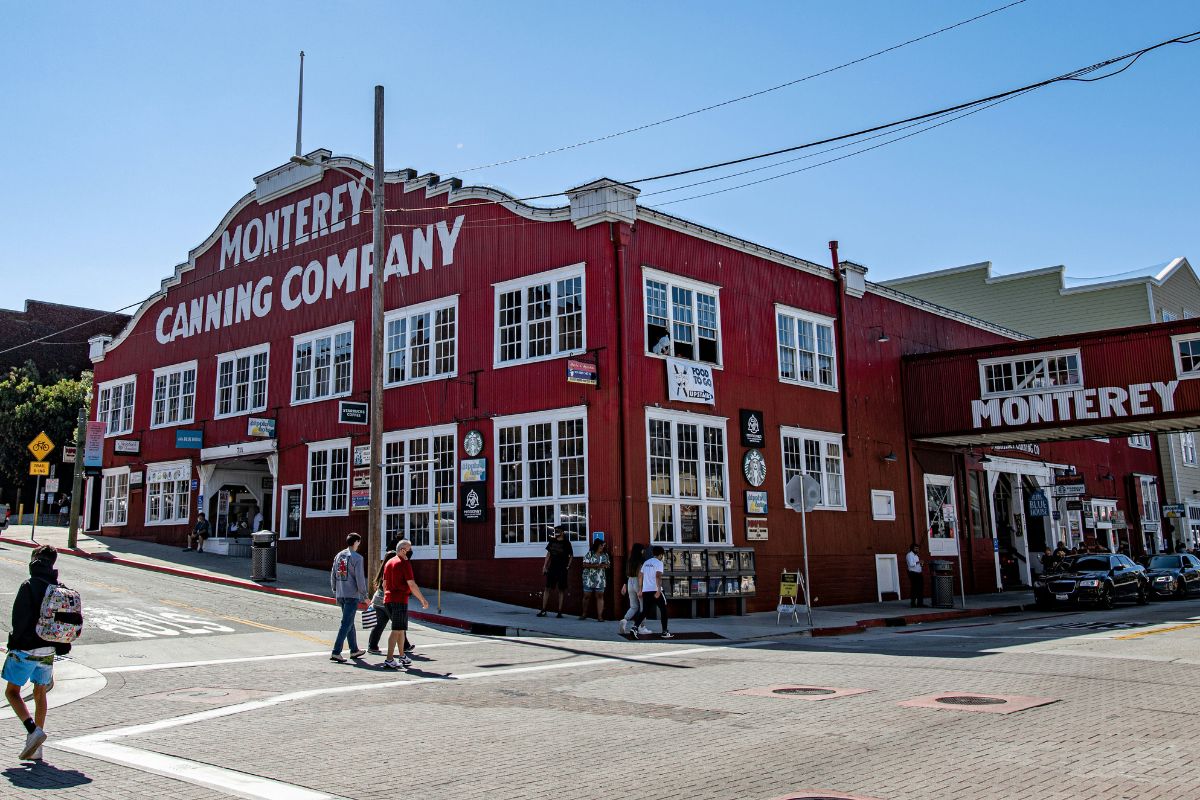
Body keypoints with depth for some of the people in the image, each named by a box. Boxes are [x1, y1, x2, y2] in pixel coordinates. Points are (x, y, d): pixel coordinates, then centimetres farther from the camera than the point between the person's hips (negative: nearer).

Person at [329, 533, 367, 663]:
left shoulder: (338, 556, 10)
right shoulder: (357, 558, -10)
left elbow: (333, 575, 13)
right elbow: (360, 578, -14)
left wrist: (335, 591, 21)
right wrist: (364, 595, -5)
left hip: (340, 594, 7)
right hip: (352, 595, -7)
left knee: (350, 623, 18)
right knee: (346, 623, -5)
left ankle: (354, 650, 27)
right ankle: (336, 652, -10)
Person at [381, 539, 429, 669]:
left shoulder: (389, 563, 16)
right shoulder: (404, 563, -11)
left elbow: (384, 584, 20)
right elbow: (412, 585, -15)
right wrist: (423, 600, -8)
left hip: (388, 600, 9)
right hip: (400, 601, -9)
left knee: (401, 629, 19)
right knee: (397, 630, -6)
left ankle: (402, 657, 27)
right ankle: (389, 660, -9)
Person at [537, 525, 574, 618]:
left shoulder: (566, 543, -2)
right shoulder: (552, 541, 9)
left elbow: (571, 556, 1)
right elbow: (548, 554, 14)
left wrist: (568, 566, -9)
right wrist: (544, 566, 9)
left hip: (562, 569, -4)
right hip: (552, 568, 4)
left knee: (561, 590, 2)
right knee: (547, 588, 1)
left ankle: (560, 612, 7)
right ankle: (543, 610, 6)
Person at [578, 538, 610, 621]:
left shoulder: (605, 555, 9)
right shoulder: (590, 554, -2)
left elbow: (608, 564, 14)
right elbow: (585, 564, -10)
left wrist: (606, 565, -10)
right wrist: (596, 565, -17)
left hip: (600, 579, 2)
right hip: (589, 578, -2)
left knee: (600, 596, -3)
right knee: (586, 596, 3)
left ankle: (600, 616, -2)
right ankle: (584, 614, 20)